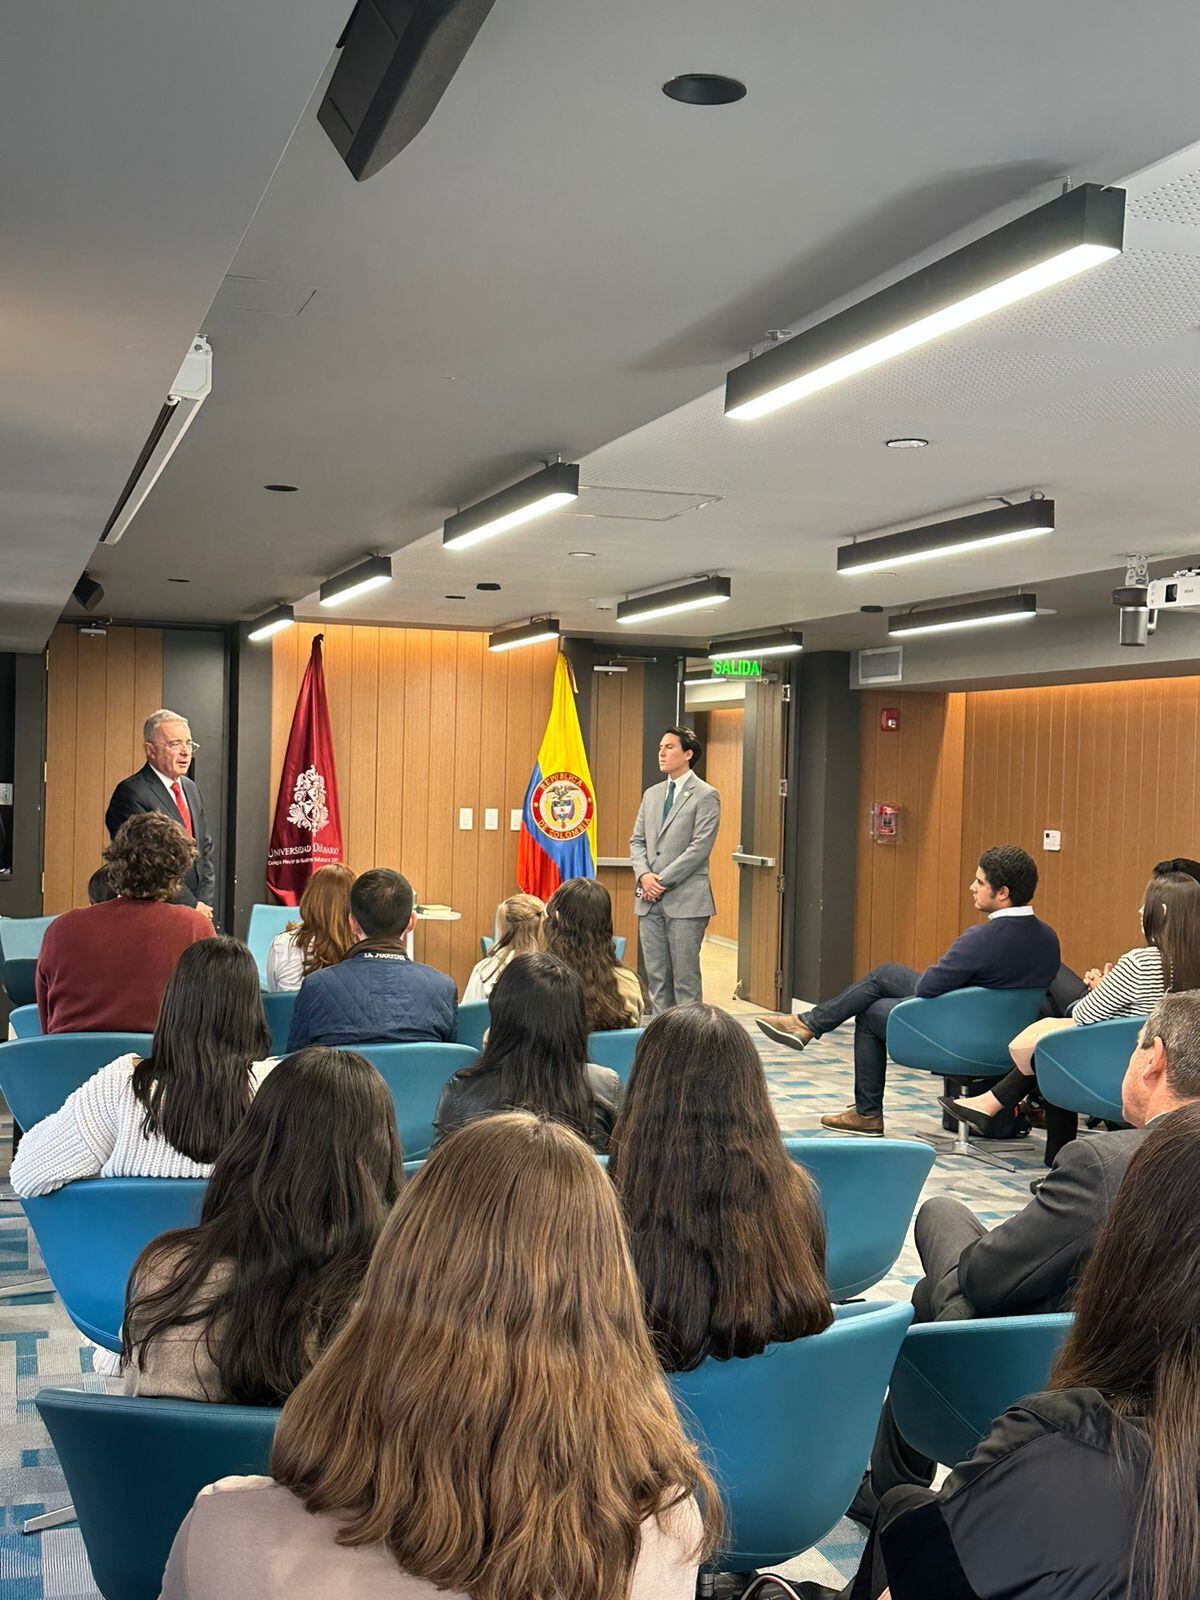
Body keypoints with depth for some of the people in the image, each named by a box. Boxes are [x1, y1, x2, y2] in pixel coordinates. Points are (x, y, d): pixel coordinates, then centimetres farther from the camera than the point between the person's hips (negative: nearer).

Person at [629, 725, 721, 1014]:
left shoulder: (705, 795, -5)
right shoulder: (652, 794, 16)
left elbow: (700, 847, -12)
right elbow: (637, 840, 15)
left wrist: (663, 881, -14)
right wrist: (644, 874, -4)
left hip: (685, 900, -6)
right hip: (650, 899, 6)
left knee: (685, 977, -3)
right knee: (656, 975, 9)